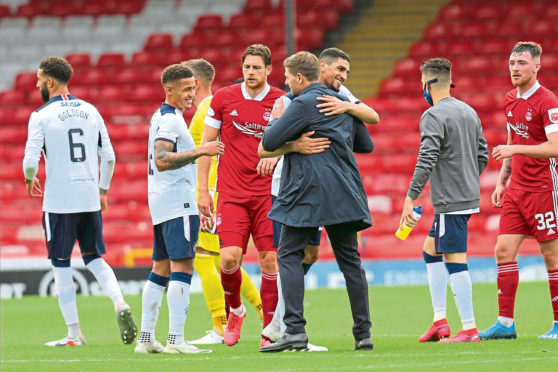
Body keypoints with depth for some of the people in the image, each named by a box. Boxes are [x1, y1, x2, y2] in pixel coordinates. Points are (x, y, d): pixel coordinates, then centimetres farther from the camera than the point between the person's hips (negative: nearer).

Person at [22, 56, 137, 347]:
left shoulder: (41, 116, -7)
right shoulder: (90, 111, 8)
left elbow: (30, 161, -13)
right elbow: (108, 156, 9)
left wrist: (30, 180, 9)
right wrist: (103, 189, 21)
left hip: (59, 201, -5)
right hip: (90, 198, 5)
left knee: (61, 265, 5)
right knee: (94, 258, 16)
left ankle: (74, 334, 5)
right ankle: (120, 304, -9)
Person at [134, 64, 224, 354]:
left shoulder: (161, 117, 18)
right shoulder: (170, 120, -13)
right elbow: (162, 161, -25)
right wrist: (199, 152, -29)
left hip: (160, 201, 10)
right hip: (177, 201, -10)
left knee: (161, 270, 11)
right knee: (182, 268, -12)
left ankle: (146, 338, 12)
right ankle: (175, 339, -18)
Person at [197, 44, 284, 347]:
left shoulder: (281, 102, 1)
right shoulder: (223, 98, 3)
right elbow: (206, 144, 8)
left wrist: (275, 152, -18)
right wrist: (203, 189, 3)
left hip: (268, 192, 0)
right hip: (231, 193, 0)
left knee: (270, 260, -4)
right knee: (230, 257, -13)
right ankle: (235, 310, 16)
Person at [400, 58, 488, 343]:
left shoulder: (433, 116, -13)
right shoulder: (469, 112, 14)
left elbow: (426, 161, -21)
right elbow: (482, 156, 19)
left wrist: (410, 198, -22)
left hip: (450, 201, -9)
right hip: (470, 197, 9)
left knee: (455, 262, -7)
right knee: (431, 251, 18)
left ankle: (469, 329, -9)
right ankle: (439, 320, 14)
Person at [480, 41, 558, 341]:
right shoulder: (510, 101, 12)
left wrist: (515, 149, -27)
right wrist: (502, 181, 17)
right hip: (516, 190, 7)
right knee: (503, 251, 0)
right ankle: (505, 323, 3)